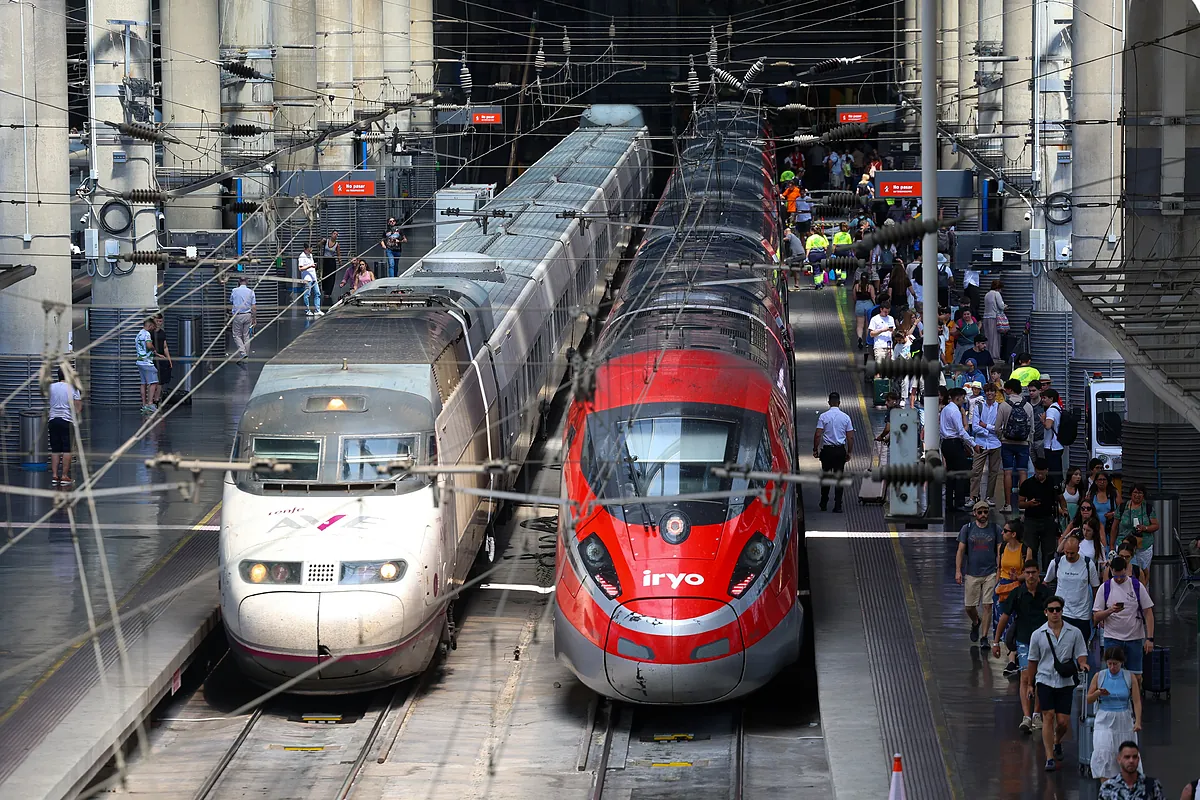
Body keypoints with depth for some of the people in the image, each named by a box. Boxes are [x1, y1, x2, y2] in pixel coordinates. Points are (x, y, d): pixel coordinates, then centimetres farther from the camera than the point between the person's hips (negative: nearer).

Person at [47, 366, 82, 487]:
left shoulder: (51, 387, 5)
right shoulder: (73, 389, -5)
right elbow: (78, 408, -5)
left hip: (53, 420, 4)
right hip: (67, 421, -4)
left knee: (55, 450, 8)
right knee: (67, 450, 0)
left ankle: (54, 476, 4)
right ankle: (64, 476, -4)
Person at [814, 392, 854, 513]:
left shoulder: (823, 417, -6)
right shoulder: (845, 417, -1)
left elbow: (818, 435, -10)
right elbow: (850, 437, 0)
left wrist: (815, 449, 1)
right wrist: (849, 452, 9)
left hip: (827, 450, -1)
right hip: (840, 450, 1)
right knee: (839, 478, 4)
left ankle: (824, 504, 18)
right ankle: (838, 506, -1)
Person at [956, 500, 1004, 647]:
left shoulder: (995, 529, 4)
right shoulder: (967, 528, 4)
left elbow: (1000, 552, 5)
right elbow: (960, 551, 4)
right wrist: (958, 571, -4)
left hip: (990, 573, -1)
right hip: (971, 573, 1)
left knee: (987, 606, -7)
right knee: (969, 606, 5)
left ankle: (984, 637, 0)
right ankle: (976, 623, 38)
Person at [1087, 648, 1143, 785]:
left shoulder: (1129, 677, -1)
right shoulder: (1099, 676, 1)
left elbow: (1137, 701, -4)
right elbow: (1088, 699, 6)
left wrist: (1138, 722, -16)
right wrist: (1098, 693, -15)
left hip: (1124, 721, 0)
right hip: (1104, 721, 0)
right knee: (1103, 754, -13)